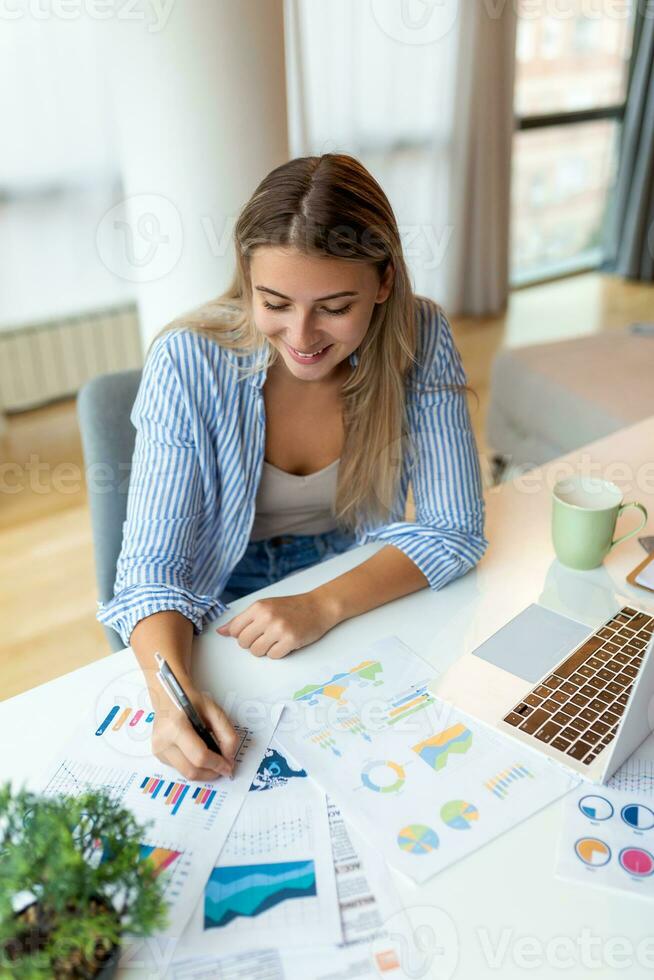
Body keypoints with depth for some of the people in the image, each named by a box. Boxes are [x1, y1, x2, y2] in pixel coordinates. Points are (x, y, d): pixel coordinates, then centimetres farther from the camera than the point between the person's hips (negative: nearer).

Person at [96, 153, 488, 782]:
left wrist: (324, 605, -27)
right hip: (220, 603, -1)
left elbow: (454, 528, -13)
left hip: (363, 589, 2)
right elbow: (152, 564, -18)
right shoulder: (188, 363, -21)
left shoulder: (420, 338, -17)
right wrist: (174, 692, -37)